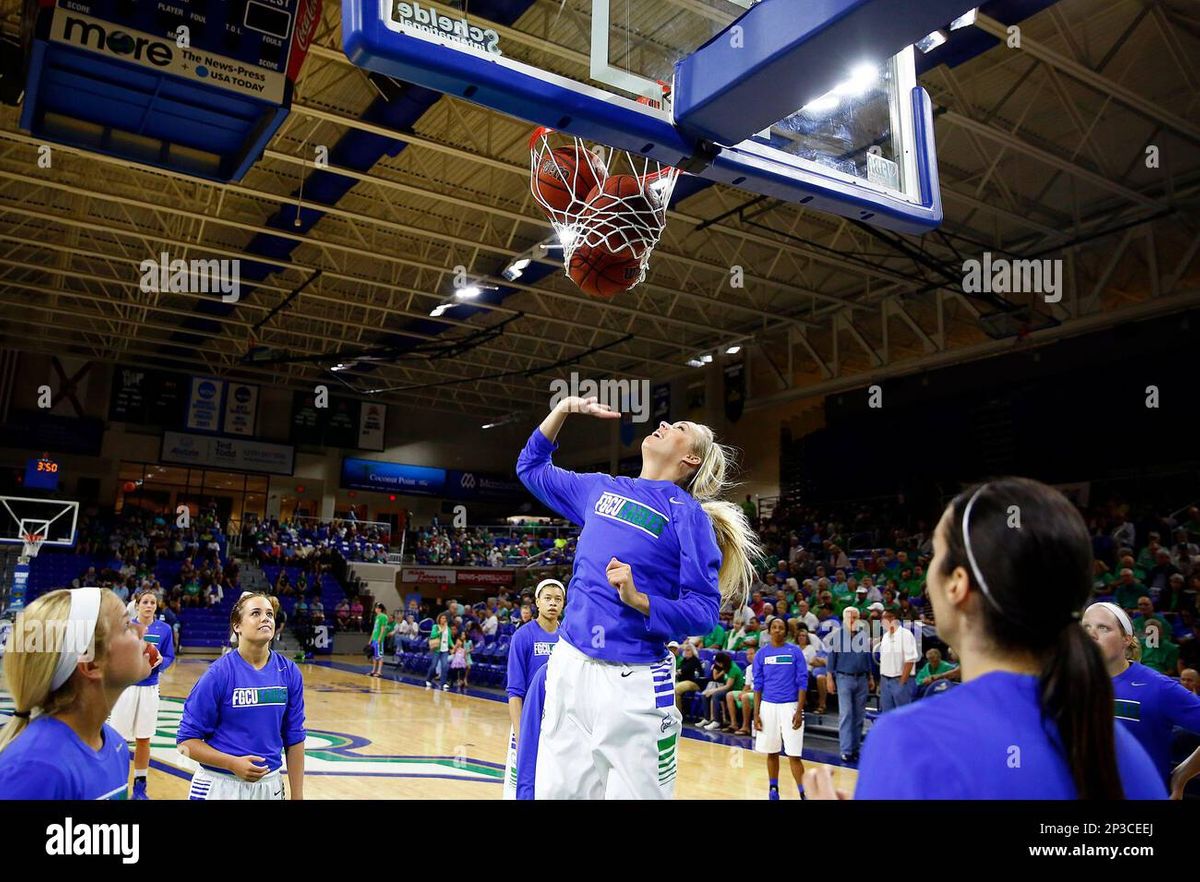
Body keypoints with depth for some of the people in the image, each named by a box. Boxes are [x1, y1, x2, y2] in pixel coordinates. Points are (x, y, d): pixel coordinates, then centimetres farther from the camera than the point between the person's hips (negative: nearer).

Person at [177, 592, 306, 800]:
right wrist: (233, 763, -21)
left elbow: (294, 738, 4)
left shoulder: (289, 673, -2)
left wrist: (297, 795, 3)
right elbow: (186, 740, -9)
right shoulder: (219, 673, -13)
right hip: (220, 786, -3)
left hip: (270, 785, 4)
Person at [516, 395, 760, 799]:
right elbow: (531, 467, 24)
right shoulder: (602, 490, 11)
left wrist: (638, 600, -24)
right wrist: (565, 407, 15)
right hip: (569, 665, 5)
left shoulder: (688, 514, -5)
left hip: (633, 681, -5)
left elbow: (704, 611, -9)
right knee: (557, 791, 11)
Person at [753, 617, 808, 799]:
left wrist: (799, 711, -9)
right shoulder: (761, 654, 5)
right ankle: (773, 789, 24)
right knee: (772, 752, 10)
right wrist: (756, 714, 2)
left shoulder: (795, 651, -1)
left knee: (793, 754, -5)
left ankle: (803, 793, 0)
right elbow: (758, 685, 7)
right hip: (768, 706, 3)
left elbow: (802, 682, -2)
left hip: (789, 706, -2)